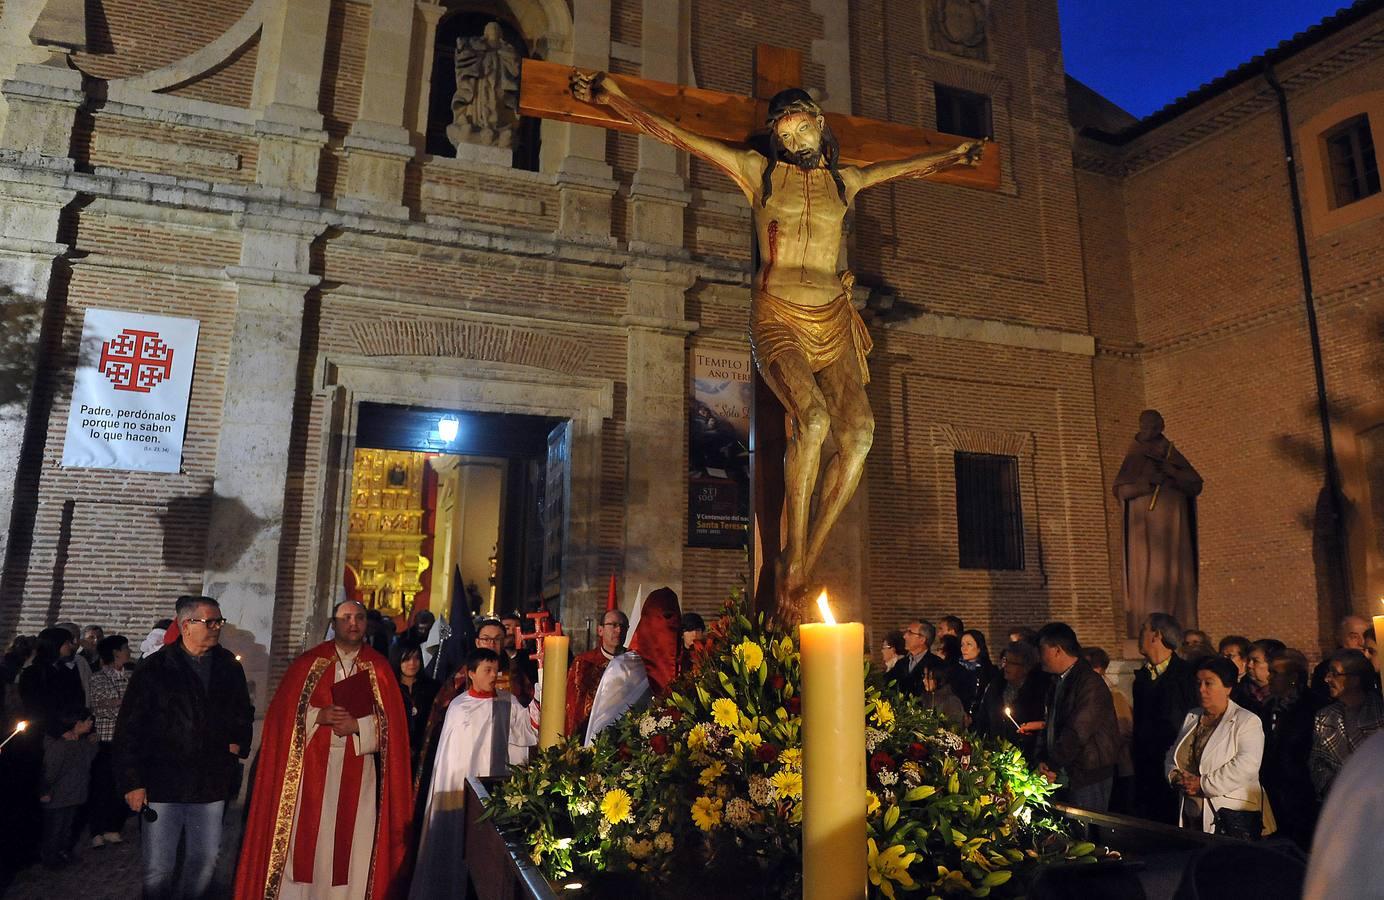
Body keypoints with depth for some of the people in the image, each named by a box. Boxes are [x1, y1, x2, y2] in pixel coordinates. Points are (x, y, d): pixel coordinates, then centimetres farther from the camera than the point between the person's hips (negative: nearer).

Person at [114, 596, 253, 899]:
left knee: (205, 859, 13)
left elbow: (243, 711, 19)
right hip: (162, 783, -3)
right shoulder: (154, 668, -7)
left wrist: (239, 742, 5)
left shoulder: (228, 665, 4)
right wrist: (131, 781, -8)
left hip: (211, 783, 3)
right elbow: (128, 729, -5)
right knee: (159, 867, 6)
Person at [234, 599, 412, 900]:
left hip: (358, 771, 0)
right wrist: (319, 715, -15)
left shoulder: (379, 667, 3)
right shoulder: (308, 662, 3)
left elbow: (392, 722, 0)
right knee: (306, 839, 3)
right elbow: (283, 711, 0)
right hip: (312, 766, 0)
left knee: (352, 842, 1)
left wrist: (357, 724, -15)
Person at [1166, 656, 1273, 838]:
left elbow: (1246, 766, -20)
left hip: (1233, 816, -6)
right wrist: (1176, 776, -7)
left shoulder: (1247, 721, -7)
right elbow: (1172, 755, 14)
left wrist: (1203, 784, -18)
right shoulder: (1192, 718, 13)